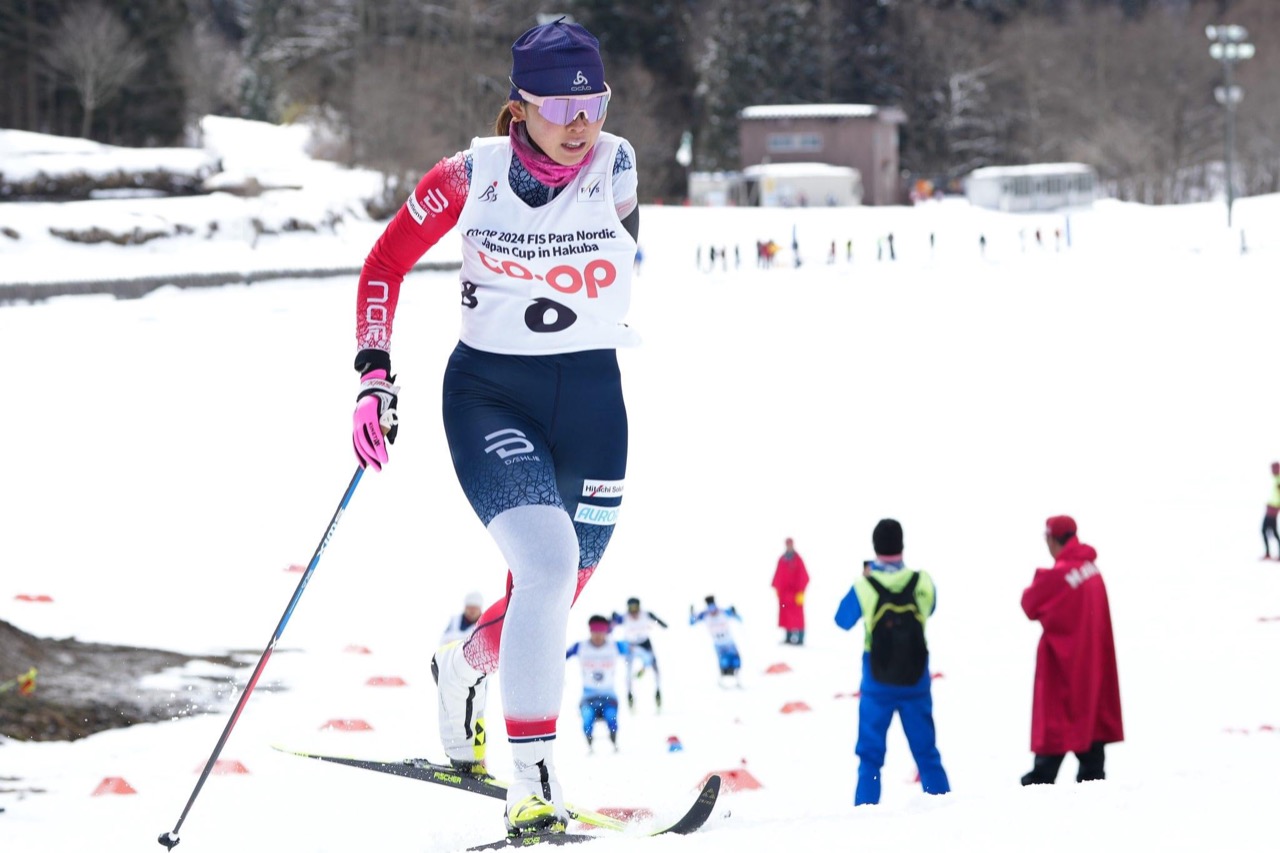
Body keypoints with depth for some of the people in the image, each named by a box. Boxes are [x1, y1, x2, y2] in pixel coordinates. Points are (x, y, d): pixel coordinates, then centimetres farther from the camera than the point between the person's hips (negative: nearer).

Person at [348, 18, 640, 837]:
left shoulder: (618, 168, -7)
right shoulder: (471, 176, -10)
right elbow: (385, 264, 2)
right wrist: (374, 376, -5)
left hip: (590, 400, 3)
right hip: (487, 394, -3)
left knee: (555, 596, 7)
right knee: (547, 561, -25)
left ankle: (464, 668, 43)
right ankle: (534, 779, -22)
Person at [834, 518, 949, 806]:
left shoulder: (864, 586, -12)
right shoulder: (922, 582, -8)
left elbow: (843, 621, 7)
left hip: (877, 685, -1)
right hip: (916, 682, 1)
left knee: (870, 756, 8)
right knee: (927, 755, 10)